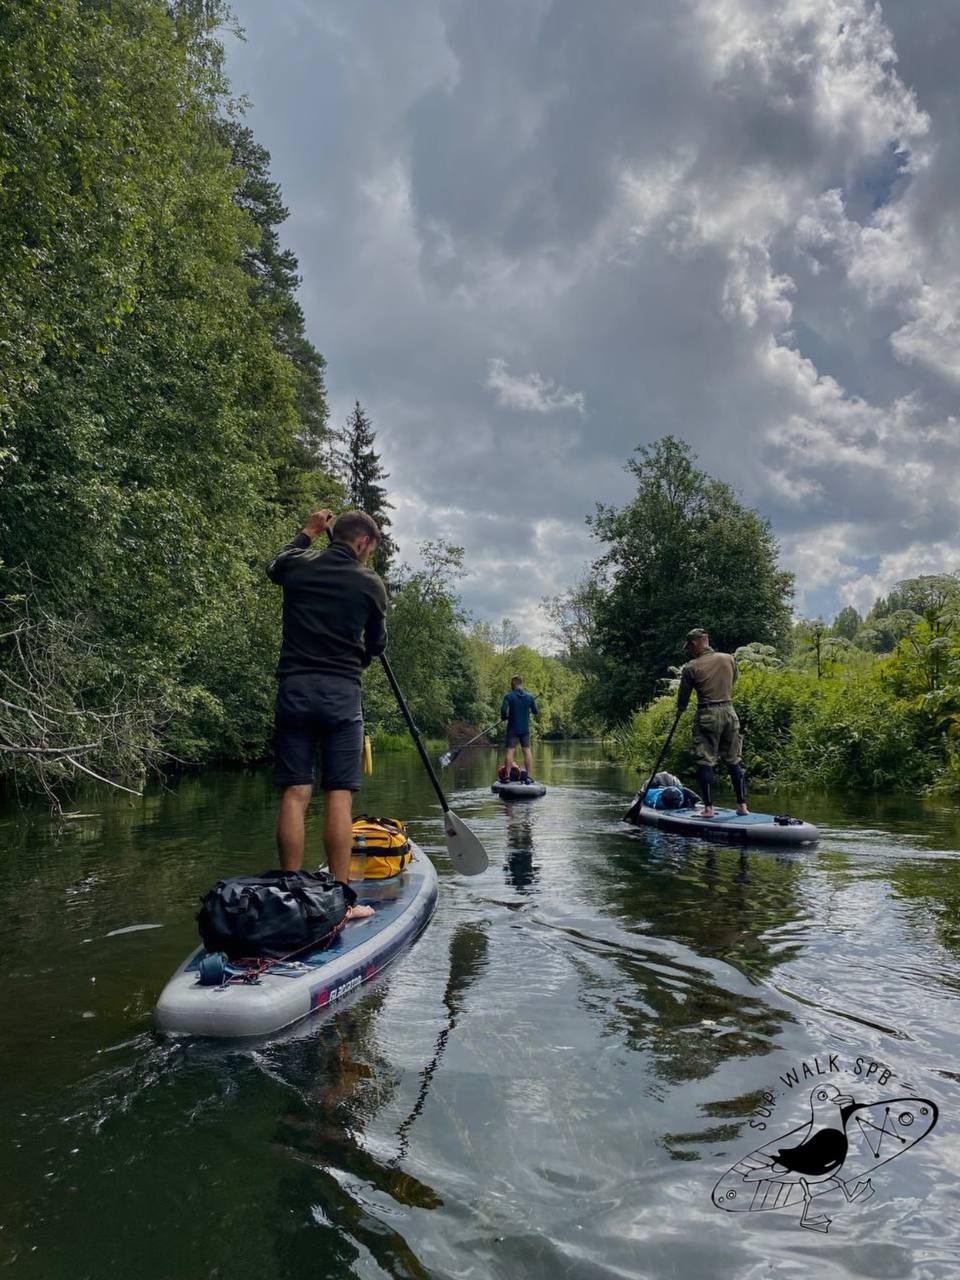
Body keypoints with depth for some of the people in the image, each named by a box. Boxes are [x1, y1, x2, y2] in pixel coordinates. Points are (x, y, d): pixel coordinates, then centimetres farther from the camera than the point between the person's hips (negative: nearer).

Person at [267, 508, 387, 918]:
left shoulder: (297, 566, 7)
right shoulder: (371, 584, 1)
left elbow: (275, 568, 33)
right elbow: (376, 645, 13)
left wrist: (308, 531, 42)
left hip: (294, 688, 3)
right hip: (341, 692, -3)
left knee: (294, 793, 2)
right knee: (338, 795, -1)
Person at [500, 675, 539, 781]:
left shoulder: (508, 696, -8)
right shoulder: (529, 697, 1)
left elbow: (503, 710, -20)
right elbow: (536, 712, 6)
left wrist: (504, 717, 1)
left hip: (512, 728, -3)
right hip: (525, 728, 3)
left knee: (510, 750, -2)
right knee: (527, 750, 5)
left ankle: (507, 776, -4)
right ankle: (529, 776, 3)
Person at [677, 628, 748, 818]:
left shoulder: (691, 668, -8)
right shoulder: (729, 659, 3)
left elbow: (683, 697, 1)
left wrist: (680, 709, 20)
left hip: (707, 715, -4)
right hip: (729, 712, 4)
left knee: (705, 762, 1)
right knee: (733, 761, 12)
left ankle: (709, 808, -1)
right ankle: (742, 805, 13)